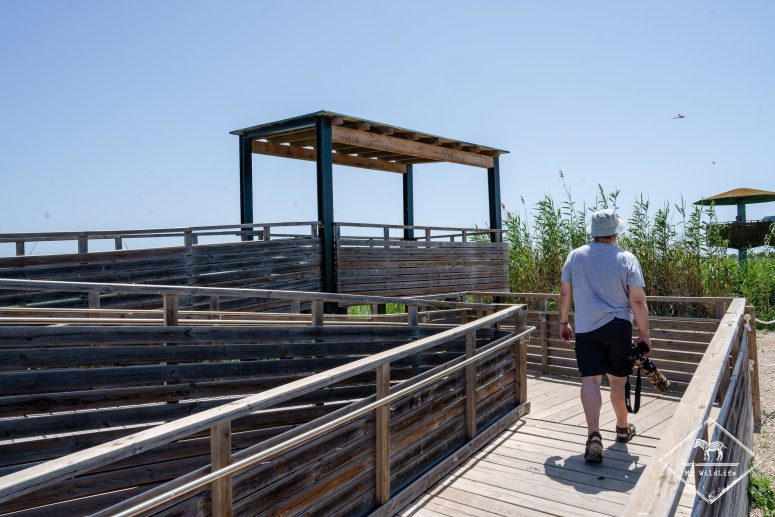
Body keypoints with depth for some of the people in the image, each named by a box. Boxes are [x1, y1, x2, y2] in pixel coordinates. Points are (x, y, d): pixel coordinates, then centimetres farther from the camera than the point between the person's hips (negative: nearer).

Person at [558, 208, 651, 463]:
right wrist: (644, 334, 1)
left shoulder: (575, 255, 1)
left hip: (585, 329, 1)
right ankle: (622, 428, 34)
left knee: (590, 380, -2)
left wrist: (563, 322, 17)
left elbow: (565, 293, 6)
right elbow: (638, 300, -8)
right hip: (618, 327, 0)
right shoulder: (627, 259, -6)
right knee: (617, 380, 14)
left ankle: (594, 435, -15)